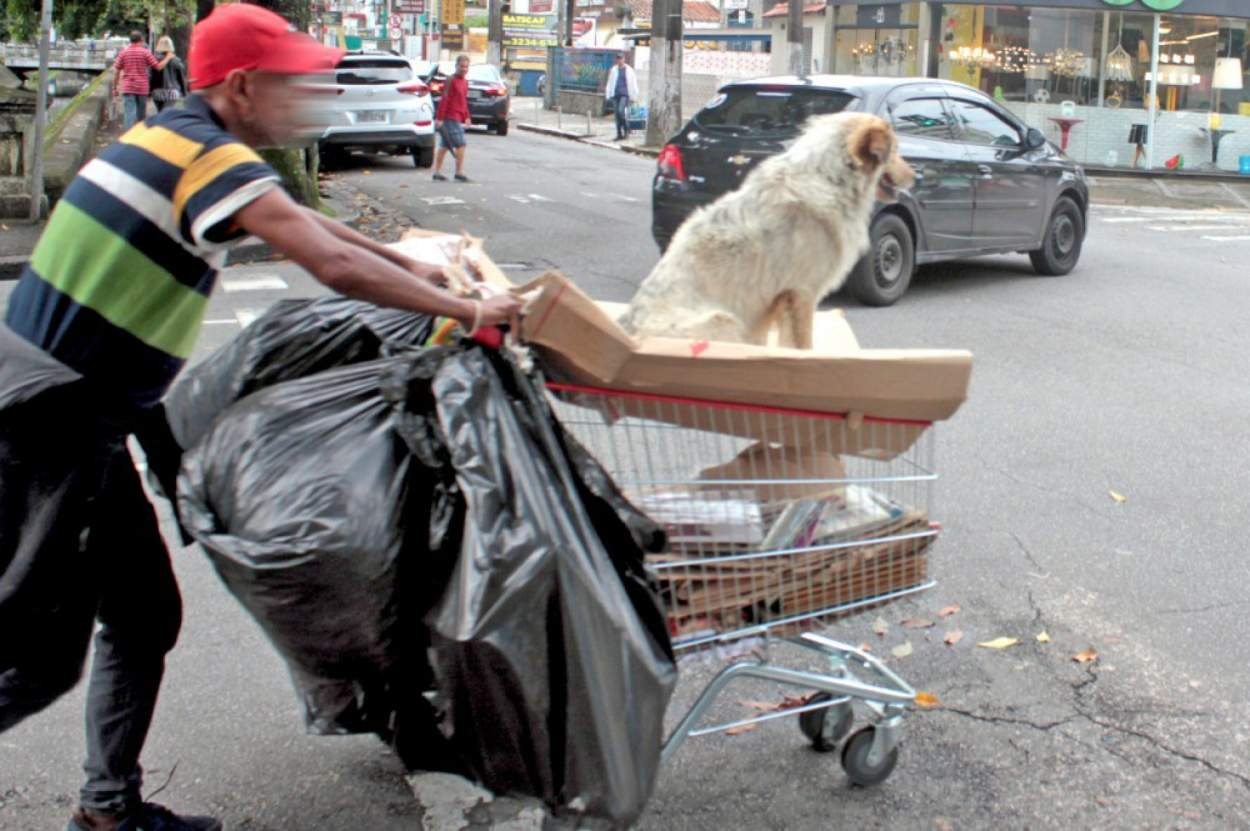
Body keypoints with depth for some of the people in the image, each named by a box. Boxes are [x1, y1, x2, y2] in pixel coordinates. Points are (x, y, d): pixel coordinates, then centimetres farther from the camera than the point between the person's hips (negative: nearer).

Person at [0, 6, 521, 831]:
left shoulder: (173, 136, 13)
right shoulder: (213, 161, -16)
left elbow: (304, 222, 23)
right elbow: (337, 267, -24)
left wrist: (413, 267, 23)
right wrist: (466, 310, -14)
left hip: (76, 420, 10)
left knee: (143, 613, 14)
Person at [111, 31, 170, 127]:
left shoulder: (123, 52, 2)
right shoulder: (145, 52, -2)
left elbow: (116, 71, 1)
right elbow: (158, 67, -2)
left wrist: (115, 88, 8)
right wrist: (168, 58, 13)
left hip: (127, 88, 0)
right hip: (142, 87, 0)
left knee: (130, 113, -7)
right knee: (141, 115, 13)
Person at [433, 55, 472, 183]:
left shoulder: (465, 81, 15)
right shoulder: (451, 80, -11)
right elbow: (444, 100, -15)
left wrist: (466, 117, 22)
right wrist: (439, 118, -17)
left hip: (458, 119, 8)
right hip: (450, 118, -8)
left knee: (445, 146, 11)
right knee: (460, 145, -9)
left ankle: (437, 172, 15)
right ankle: (459, 172, -4)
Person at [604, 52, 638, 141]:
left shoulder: (629, 70, 2)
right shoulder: (613, 70, 11)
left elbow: (633, 84, 5)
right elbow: (610, 83, 15)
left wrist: (634, 96, 1)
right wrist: (608, 94, 9)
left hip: (625, 95, -4)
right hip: (615, 95, 4)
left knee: (621, 111, -22)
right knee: (617, 114, 4)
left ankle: (626, 130, -5)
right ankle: (619, 134, 9)